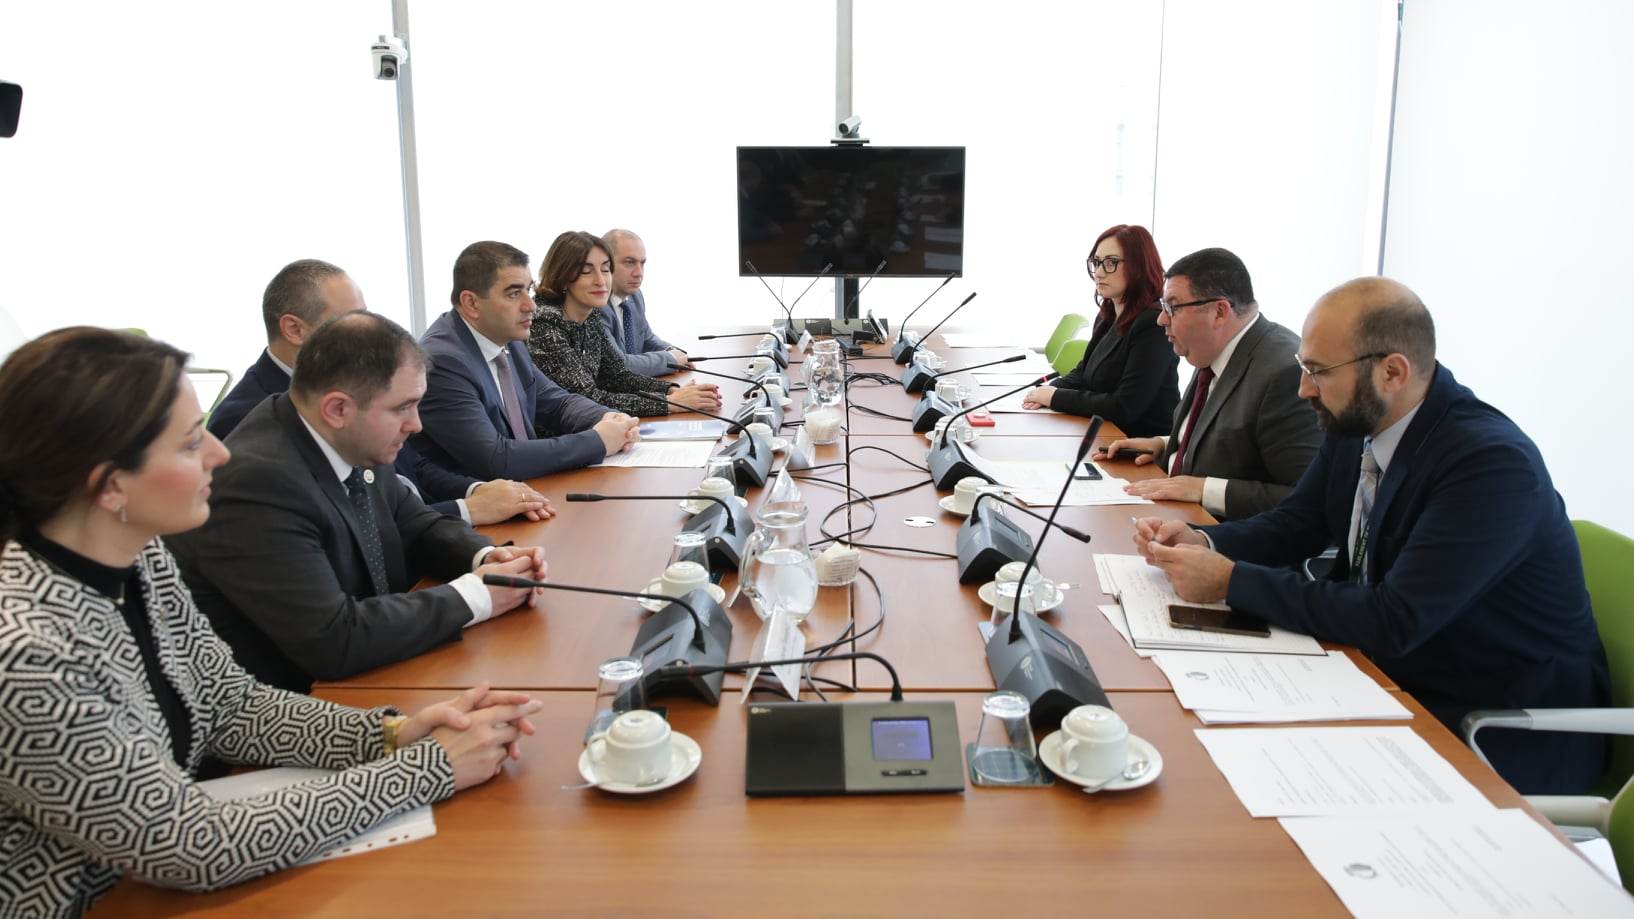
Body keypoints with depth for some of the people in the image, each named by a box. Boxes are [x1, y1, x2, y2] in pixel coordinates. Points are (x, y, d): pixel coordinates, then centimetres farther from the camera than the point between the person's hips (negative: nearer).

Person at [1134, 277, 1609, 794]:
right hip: (1400, 680, 7)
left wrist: (1232, 580, -28)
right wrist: (1202, 542, -11)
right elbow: (1296, 522, 8)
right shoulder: (1356, 423, -4)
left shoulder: (1493, 463, -27)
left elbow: (1394, 621, -31)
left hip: (1505, 731, -7)